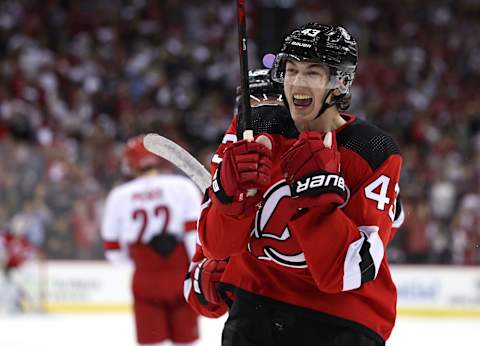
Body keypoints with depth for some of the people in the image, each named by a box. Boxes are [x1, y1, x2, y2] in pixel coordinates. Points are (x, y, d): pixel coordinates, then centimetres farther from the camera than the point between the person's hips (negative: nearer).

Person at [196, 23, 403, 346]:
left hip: (342, 318, -3)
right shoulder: (251, 133, -2)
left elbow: (347, 273, -18)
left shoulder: (375, 153, -11)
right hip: (256, 304, 3)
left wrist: (318, 193, -28)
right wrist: (233, 194, -22)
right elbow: (216, 244, -4)